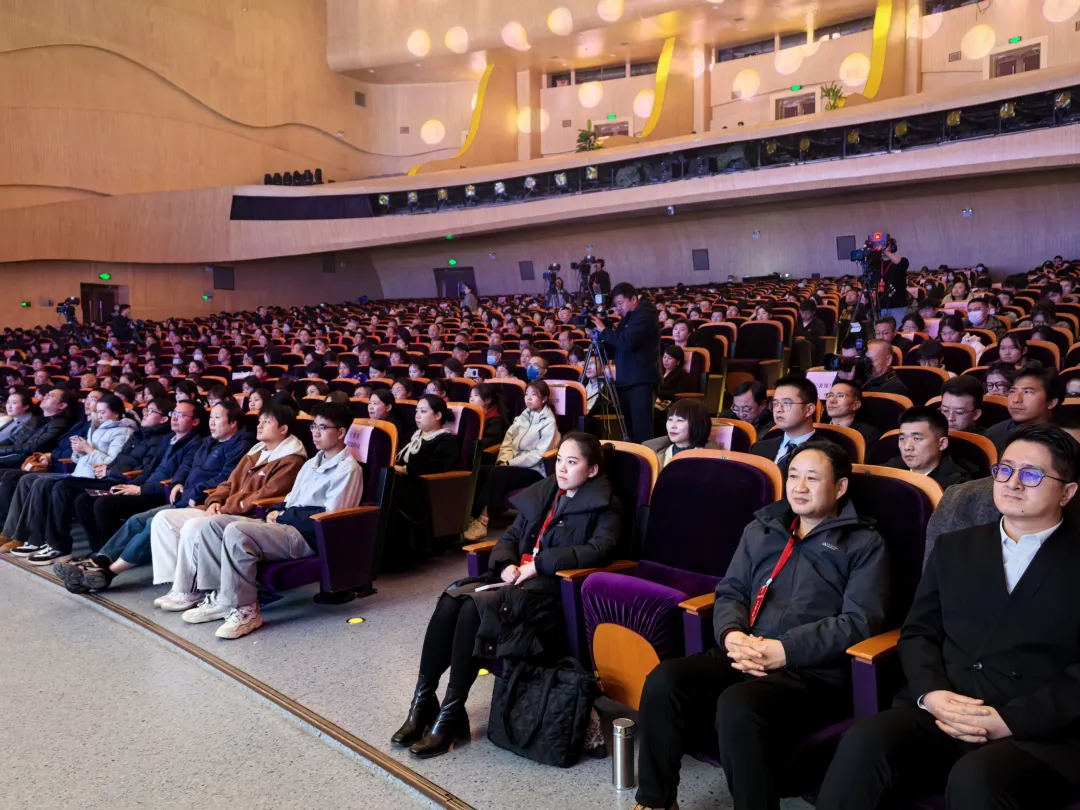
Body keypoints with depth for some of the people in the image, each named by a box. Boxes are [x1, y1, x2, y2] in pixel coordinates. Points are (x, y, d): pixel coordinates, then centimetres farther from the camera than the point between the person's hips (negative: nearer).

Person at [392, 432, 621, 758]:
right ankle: (423, 701, -15)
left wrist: (539, 563, -20)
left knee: (475, 605, -29)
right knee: (450, 598, -22)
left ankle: (452, 714, -20)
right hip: (517, 578, 6)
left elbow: (600, 550, -18)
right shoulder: (542, 492, 18)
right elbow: (511, 536, 19)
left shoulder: (604, 506, -1)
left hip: (554, 586, -6)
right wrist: (507, 564, -4)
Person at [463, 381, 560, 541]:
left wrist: (511, 463, -17)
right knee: (481, 472, -23)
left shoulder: (549, 423, -4)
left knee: (497, 473, -32)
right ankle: (472, 515, -32)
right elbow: (508, 441, 10)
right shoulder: (522, 417, 17)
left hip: (534, 471, -6)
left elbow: (538, 454, -14)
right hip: (515, 465, 6)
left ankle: (483, 521, -36)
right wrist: (504, 460, -10)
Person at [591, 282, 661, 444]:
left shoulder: (645, 315, -10)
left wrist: (604, 330, -14)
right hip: (626, 379, 9)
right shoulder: (628, 317, 18)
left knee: (641, 428, -12)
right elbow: (617, 344, 19)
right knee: (630, 428, 10)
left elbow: (627, 342, -23)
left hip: (641, 380, -9)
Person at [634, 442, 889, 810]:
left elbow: (859, 621, -7)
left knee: (738, 706, -35)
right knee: (664, 682, -20)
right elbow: (730, 592, 16)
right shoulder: (761, 529, 21)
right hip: (744, 657, 5)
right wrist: (732, 635, -8)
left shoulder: (864, 544, 6)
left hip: (815, 672, -5)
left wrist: (785, 651, -17)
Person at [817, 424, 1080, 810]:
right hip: (941, 714, 3)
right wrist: (931, 693, -6)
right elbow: (917, 632, 14)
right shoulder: (954, 547, 19)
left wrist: (1010, 720, -14)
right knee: (863, 743, -27)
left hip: (1042, 734, -3)